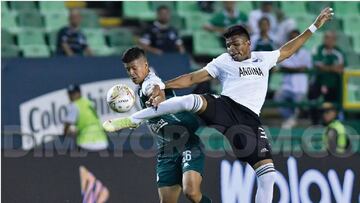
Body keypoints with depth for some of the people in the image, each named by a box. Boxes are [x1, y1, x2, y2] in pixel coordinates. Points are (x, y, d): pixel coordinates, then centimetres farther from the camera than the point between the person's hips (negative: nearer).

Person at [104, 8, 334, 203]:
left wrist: (315, 26, 33)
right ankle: (131, 121, -19)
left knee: (268, 172, -13)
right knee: (191, 100, -33)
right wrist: (163, 86, -3)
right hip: (224, 107, -3)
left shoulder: (263, 58, 22)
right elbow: (193, 78, 8)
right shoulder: (224, 61, 14)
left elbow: (289, 49, 33)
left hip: (250, 120, 3)